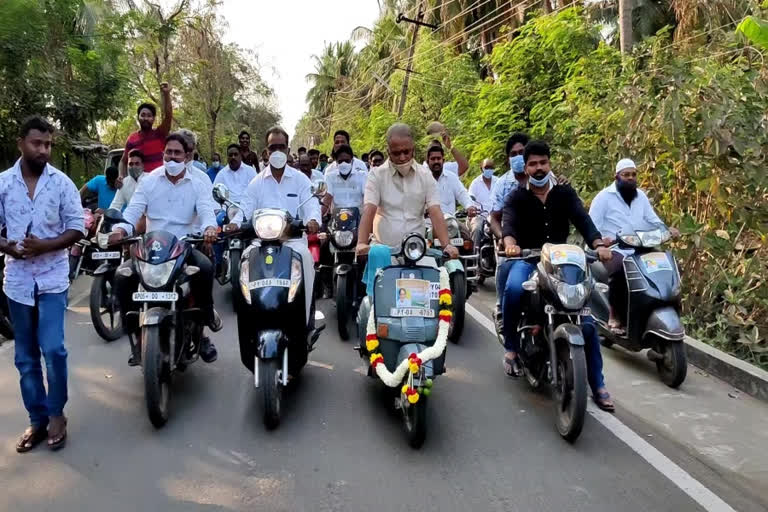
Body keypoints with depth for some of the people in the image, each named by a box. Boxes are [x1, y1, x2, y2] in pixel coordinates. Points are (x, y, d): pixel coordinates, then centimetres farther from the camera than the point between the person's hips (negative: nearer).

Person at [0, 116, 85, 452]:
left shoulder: (62, 183, -4)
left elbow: (77, 228, -4)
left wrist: (45, 246, -19)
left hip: (52, 278, -2)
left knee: (52, 349, -9)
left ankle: (56, 413, 12)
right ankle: (37, 419, 22)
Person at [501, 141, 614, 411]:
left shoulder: (565, 194, 8)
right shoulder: (516, 198, 3)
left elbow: (582, 219, -10)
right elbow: (508, 222, -18)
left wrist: (599, 244, -30)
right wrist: (510, 243, -41)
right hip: (527, 259, -2)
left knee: (587, 317, -9)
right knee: (514, 288, -36)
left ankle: (597, 385, 3)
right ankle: (511, 347, -15)